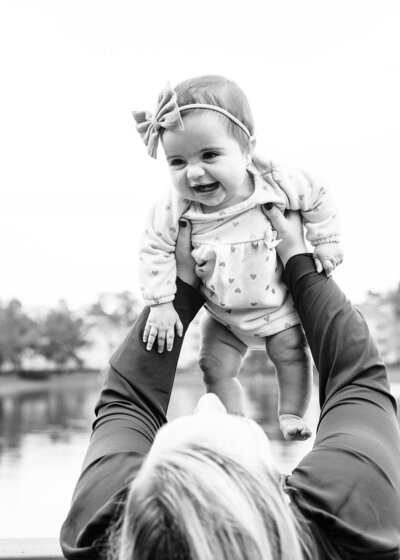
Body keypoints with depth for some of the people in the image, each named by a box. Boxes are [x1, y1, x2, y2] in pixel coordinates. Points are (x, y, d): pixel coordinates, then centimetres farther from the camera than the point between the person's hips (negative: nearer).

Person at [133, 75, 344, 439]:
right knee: (216, 369, 2)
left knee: (292, 354, 0)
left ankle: (292, 415, 25)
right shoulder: (175, 209, -26)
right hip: (224, 316, 2)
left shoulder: (279, 184, -27)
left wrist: (325, 241, -4)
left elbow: (317, 200, -7)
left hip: (279, 304, -1)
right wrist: (161, 304, -16)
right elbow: (155, 251, -12)